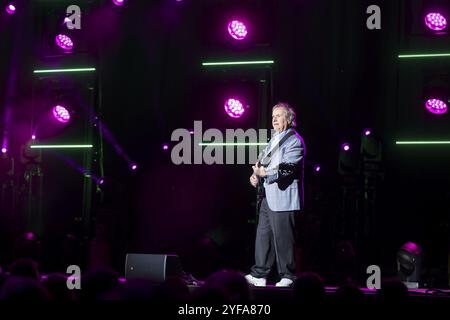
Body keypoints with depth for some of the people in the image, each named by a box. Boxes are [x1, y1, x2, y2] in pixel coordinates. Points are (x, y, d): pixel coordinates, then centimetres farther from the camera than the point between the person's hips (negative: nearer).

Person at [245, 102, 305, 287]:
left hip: (283, 198, -9)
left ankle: (287, 277, 5)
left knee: (283, 238, -4)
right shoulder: (274, 140, 21)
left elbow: (286, 169, -18)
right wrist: (256, 176, 4)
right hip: (267, 197, 9)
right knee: (263, 236, 10)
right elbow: (263, 164, 23)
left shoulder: (294, 141, -7)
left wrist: (264, 173, -21)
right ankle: (259, 275, 16)